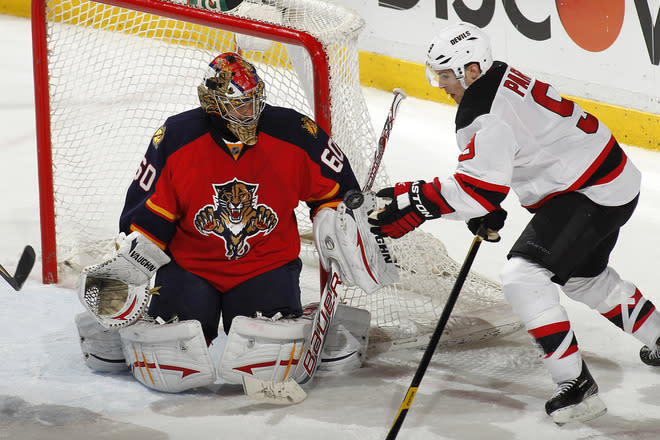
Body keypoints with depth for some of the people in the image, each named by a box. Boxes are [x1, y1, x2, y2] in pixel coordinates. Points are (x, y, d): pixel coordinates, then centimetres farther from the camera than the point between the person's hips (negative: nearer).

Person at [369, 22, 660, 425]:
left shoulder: (488, 116, -25)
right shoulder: (501, 78, 7)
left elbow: (479, 190, -29)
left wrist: (416, 200, -27)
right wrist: (488, 213, 14)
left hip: (590, 194, -11)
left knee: (524, 277, -17)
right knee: (585, 277, 30)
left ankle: (577, 385, -16)